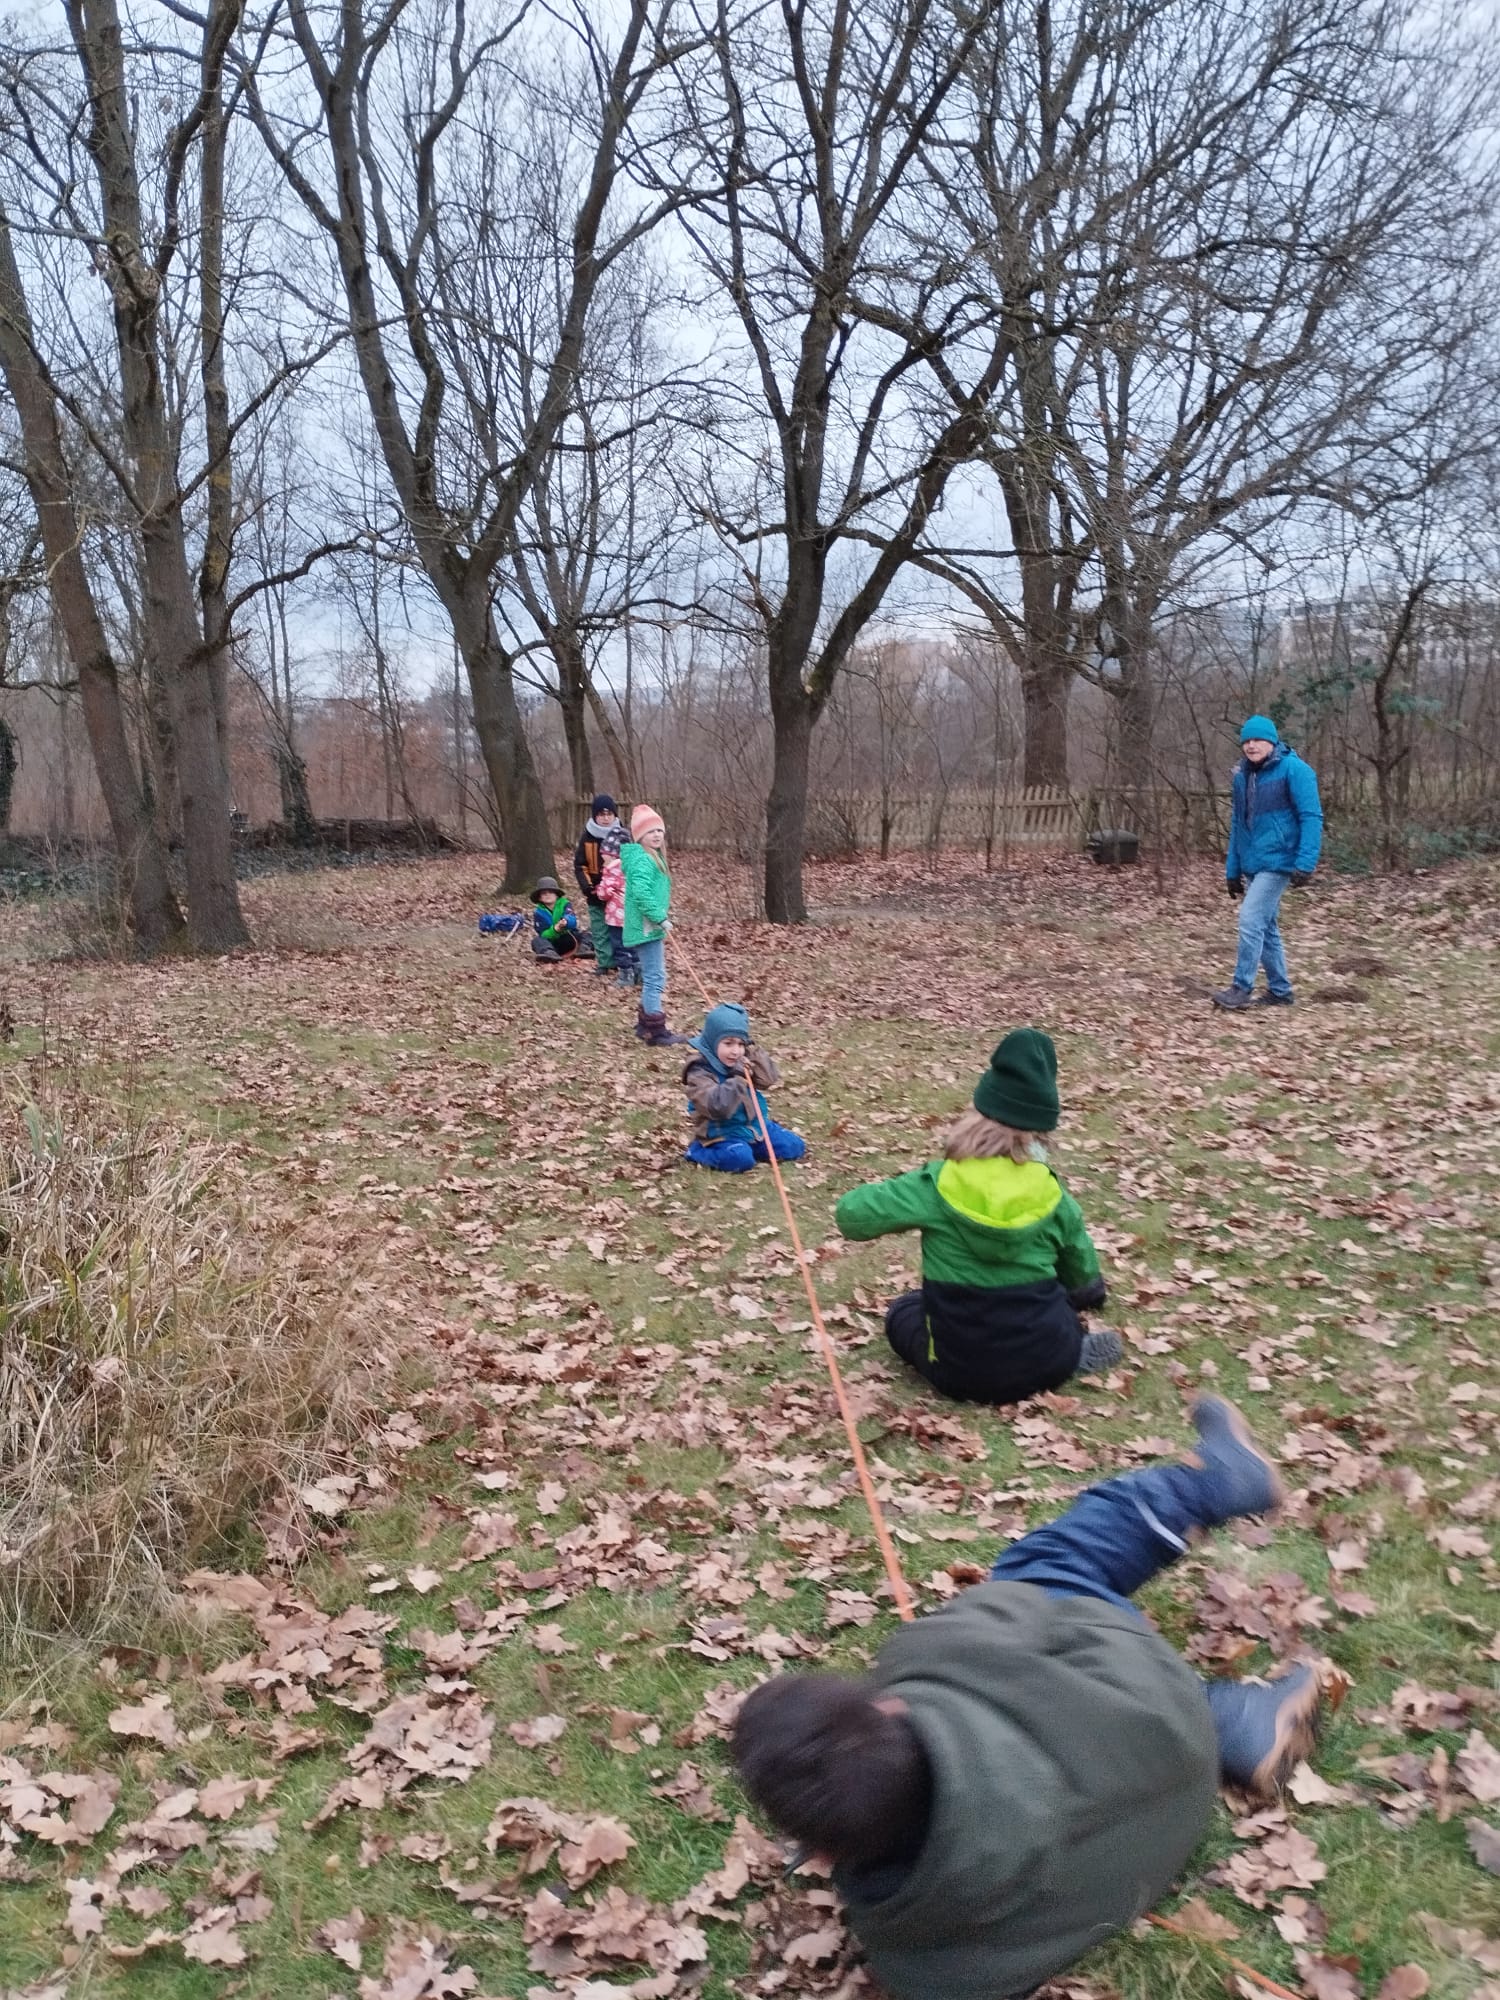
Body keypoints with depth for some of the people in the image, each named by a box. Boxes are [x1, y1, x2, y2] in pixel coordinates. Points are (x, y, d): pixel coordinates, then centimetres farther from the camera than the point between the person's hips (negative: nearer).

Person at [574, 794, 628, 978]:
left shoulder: (622, 835, -4)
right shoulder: (587, 836, -1)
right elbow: (579, 865, 2)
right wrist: (587, 887, -11)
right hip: (596, 894, 1)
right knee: (600, 932, 5)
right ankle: (604, 966, 11)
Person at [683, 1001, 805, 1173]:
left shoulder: (743, 1061, 4)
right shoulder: (700, 1072, -19)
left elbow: (770, 1080, -3)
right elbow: (717, 1107, -31)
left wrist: (753, 1052, -11)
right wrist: (737, 1078, -33)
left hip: (754, 1125, 7)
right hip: (722, 1135, -7)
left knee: (795, 1146, 2)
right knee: (740, 1159, -36)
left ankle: (749, 1145, 15)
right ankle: (699, 1152, -8)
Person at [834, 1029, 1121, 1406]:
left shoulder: (937, 1185, -18)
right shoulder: (1053, 1195, -10)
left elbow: (851, 1215, -14)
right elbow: (1083, 1276, 7)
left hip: (960, 1373, -4)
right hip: (1046, 1364, 4)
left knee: (902, 1311, 30)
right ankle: (1075, 1350, 8)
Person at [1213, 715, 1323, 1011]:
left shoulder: (1294, 770, -9)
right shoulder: (1243, 775, 11)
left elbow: (1311, 817, -13)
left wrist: (1305, 863, -21)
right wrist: (1232, 870, 16)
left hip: (1278, 862, -7)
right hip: (1252, 864, 7)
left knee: (1251, 921, -14)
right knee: (1266, 927, 11)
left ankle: (1242, 987, -7)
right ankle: (1280, 991, 20)